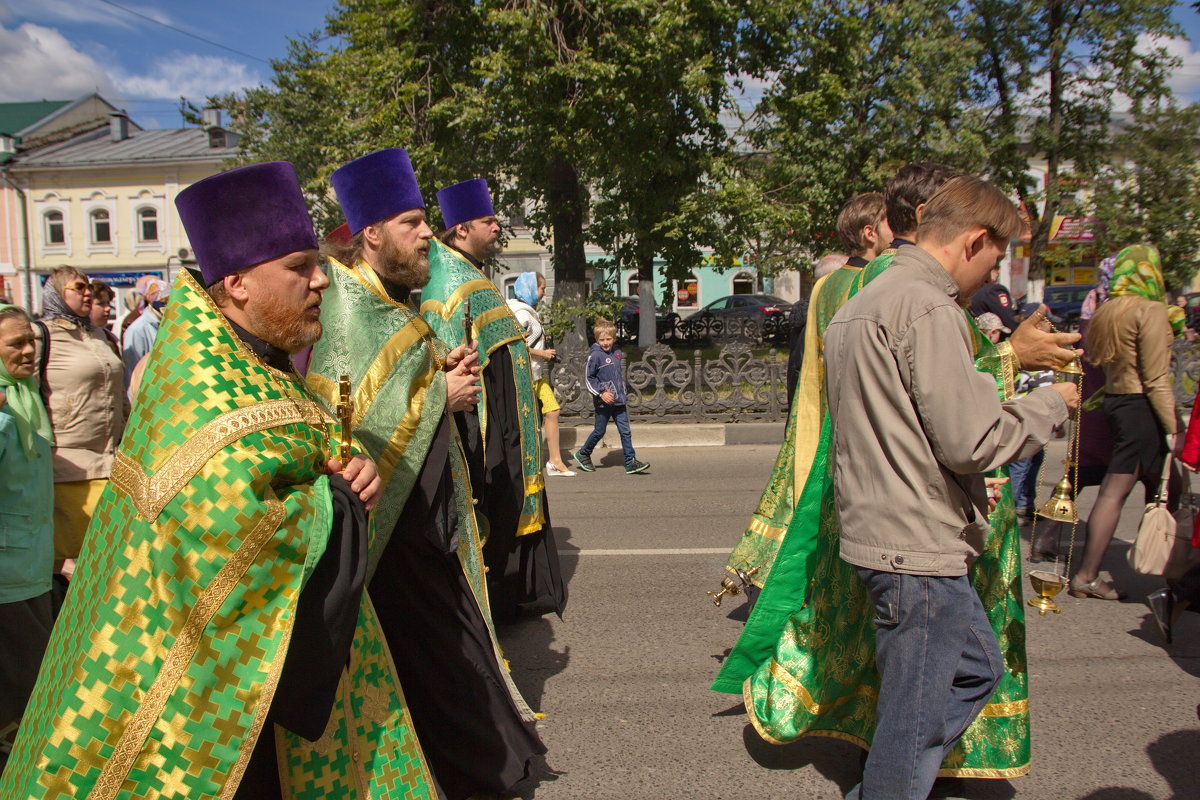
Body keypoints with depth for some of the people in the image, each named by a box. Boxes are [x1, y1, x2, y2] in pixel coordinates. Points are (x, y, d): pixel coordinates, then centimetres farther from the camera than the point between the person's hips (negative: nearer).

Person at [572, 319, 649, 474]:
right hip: (603, 402, -5)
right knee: (599, 431, 8)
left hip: (619, 401, 6)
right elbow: (588, 378, -9)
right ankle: (583, 454, 29)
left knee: (625, 431, 1)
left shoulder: (617, 353, 8)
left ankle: (631, 462, 3)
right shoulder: (595, 355, -11)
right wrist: (601, 393, -16)